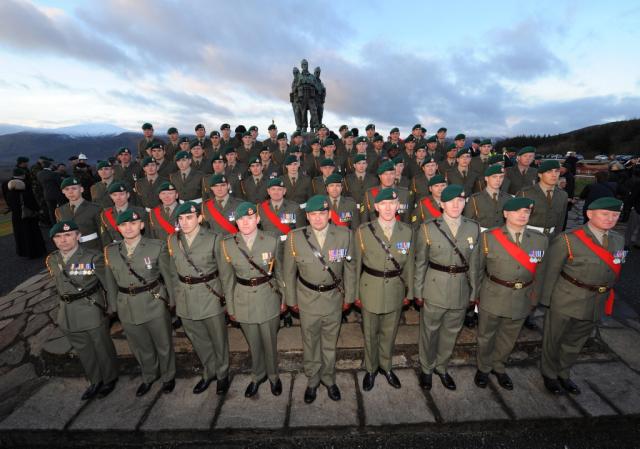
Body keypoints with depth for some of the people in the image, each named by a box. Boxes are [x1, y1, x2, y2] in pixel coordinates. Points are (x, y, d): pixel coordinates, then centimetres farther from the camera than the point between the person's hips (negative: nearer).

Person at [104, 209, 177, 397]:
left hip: (154, 304, -3)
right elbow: (111, 282, 7)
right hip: (127, 308, 3)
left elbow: (169, 274, -7)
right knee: (140, 348, 23)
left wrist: (173, 300, -4)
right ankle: (149, 377, 49)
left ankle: (168, 376, 41)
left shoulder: (157, 246, -12)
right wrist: (113, 306, 9)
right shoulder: (111, 251, -1)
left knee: (163, 344, 14)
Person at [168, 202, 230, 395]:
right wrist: (176, 295, 7)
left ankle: (222, 374, 36)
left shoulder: (213, 239, -12)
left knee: (218, 338, 12)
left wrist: (227, 297, -4)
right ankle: (209, 372, 43)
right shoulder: (173, 240, 0)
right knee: (198, 339, 20)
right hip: (185, 298, 4)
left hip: (210, 295, -4)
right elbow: (173, 270, 8)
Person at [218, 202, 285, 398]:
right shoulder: (227, 245, -9)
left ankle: (273, 375, 43)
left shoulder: (271, 241, -11)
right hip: (243, 300, 1)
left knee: (270, 342, 15)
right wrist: (230, 307, 5)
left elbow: (279, 272, 1)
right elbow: (227, 279, 0)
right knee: (253, 343, 19)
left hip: (268, 299, -1)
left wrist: (283, 298, 7)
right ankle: (257, 376, 47)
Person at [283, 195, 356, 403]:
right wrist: (291, 299, 2)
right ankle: (312, 381, 42)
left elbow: (350, 267, -1)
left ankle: (329, 379, 44)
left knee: (330, 343, 19)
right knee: (310, 343, 17)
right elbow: (289, 271, -3)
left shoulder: (344, 234, -12)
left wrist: (349, 296, 3)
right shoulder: (295, 238, -14)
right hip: (308, 300, 0)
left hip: (334, 298, 1)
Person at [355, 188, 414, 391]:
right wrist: (356, 293, 0)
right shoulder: (363, 231, -10)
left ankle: (385, 366, 45)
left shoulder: (407, 231, -3)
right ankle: (370, 369, 40)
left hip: (395, 290, 2)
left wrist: (408, 292, 9)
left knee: (389, 332, 19)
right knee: (370, 333, 14)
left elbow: (408, 264, 4)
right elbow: (357, 264, -4)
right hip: (370, 289, -2)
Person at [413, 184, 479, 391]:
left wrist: (473, 292, 7)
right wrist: (418, 291, -3)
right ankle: (426, 368, 36)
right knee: (429, 330, 11)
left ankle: (441, 367, 41)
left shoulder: (473, 228, 1)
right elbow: (420, 263, -3)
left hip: (461, 289, 3)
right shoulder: (428, 228, -7)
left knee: (451, 331, 18)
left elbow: (474, 263, 6)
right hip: (434, 288, -3)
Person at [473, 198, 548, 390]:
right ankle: (483, 368, 39)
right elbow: (478, 268, -3)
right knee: (486, 336, 15)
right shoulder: (488, 237, -11)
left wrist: (533, 299, 5)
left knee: (508, 338, 20)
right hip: (492, 297, -2)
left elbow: (539, 273, 5)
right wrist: (476, 294, 0)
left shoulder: (540, 240, -2)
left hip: (522, 299, 3)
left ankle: (498, 367, 45)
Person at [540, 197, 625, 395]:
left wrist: (606, 298, 9)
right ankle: (549, 374, 35)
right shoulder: (568, 240, -16)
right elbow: (551, 272, -13)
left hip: (597, 303, 6)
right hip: (566, 300, -6)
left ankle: (563, 373, 43)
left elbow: (613, 272, 10)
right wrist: (547, 300, -10)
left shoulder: (618, 240, 3)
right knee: (554, 339, 12)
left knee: (576, 342, 21)